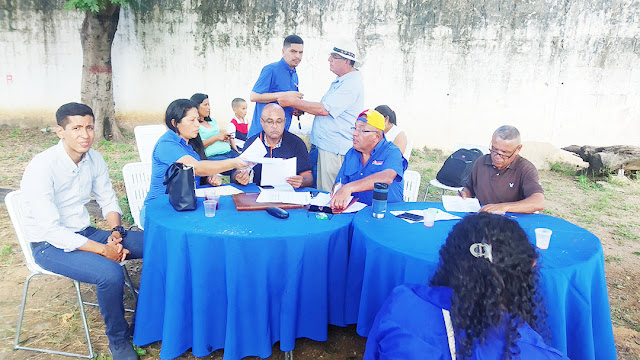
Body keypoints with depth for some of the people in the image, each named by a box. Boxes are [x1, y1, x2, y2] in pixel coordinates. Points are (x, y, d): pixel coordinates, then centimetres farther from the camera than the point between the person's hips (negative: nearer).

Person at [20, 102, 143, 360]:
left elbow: (108, 200, 9)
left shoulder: (94, 159, -3)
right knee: (111, 273, -32)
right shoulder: (42, 167, -23)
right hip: (50, 245, -7)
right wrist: (103, 249, -27)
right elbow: (51, 229, -26)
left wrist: (116, 232, -11)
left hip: (85, 233, 7)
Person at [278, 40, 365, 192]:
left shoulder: (352, 84, -17)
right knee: (322, 193, 14)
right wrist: (303, 109, 9)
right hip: (327, 145, 10)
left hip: (335, 149, -10)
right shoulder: (340, 81, 17)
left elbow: (324, 110, -21)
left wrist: (292, 102, -13)